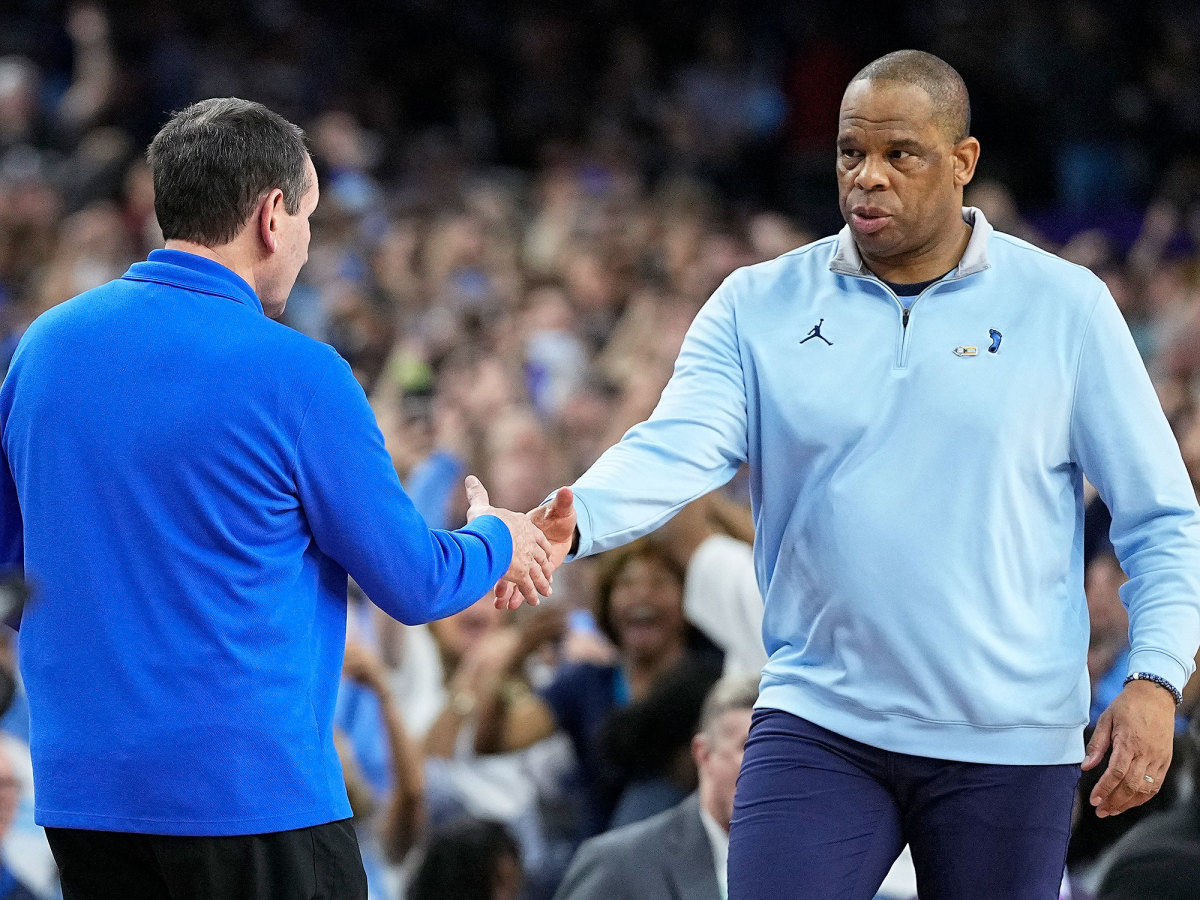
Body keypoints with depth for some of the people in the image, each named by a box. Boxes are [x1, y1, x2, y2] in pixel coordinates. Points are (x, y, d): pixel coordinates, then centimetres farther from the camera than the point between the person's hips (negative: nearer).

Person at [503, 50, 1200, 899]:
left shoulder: (1065, 305, 0)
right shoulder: (757, 305, 3)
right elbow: (676, 447, -12)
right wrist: (575, 519, -33)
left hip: (1008, 740, 0)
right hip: (818, 725, 1)